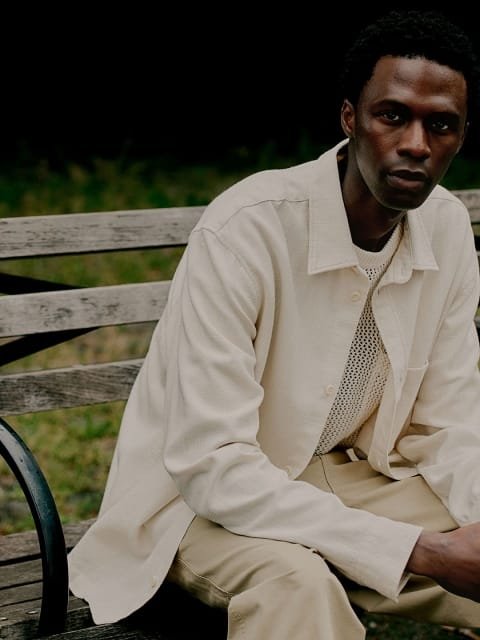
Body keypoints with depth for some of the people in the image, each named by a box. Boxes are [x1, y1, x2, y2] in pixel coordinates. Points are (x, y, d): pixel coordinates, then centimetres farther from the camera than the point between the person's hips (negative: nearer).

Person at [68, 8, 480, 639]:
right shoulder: (243, 231, -27)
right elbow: (209, 464, -30)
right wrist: (417, 552, -33)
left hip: (350, 478, 6)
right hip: (206, 495, -6)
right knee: (295, 581, -38)